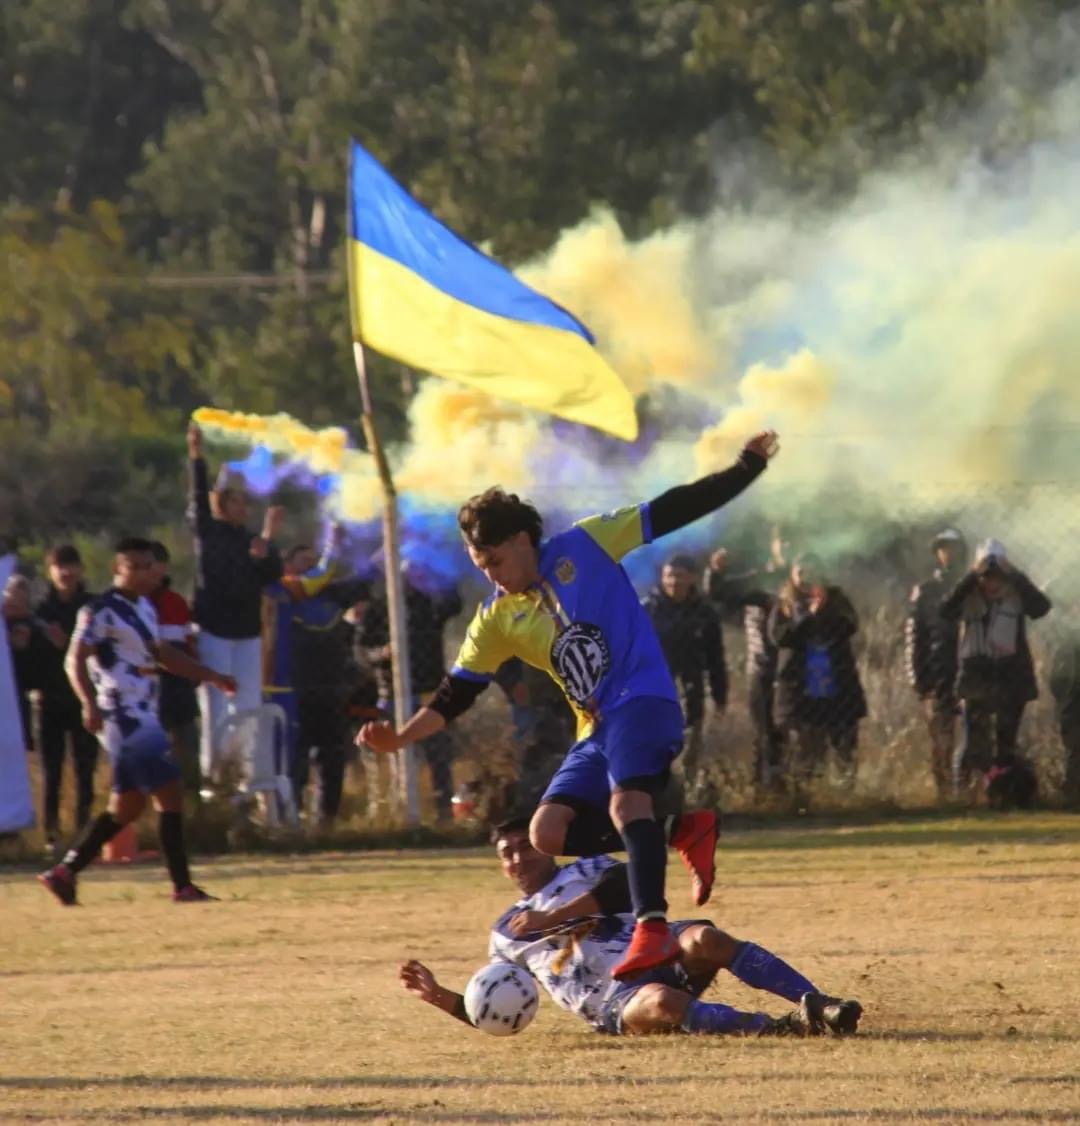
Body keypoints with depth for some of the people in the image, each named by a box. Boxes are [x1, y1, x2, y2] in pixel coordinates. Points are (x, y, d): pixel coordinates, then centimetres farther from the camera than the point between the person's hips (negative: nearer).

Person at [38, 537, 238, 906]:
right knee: (169, 794, -10)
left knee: (126, 805, 11)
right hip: (124, 718, -10)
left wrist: (212, 676, 24)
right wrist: (90, 703, -33)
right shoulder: (101, 611, -12)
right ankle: (182, 886, -6)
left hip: (142, 717, 10)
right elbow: (76, 659, -19)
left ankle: (65, 872, 14)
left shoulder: (145, 608, 16)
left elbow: (163, 654, 28)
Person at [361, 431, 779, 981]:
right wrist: (401, 737, -3)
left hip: (643, 700, -7)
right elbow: (454, 695, 12)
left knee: (625, 800, -32)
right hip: (596, 729, 7)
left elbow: (673, 511, 0)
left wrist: (747, 468, -3)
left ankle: (652, 930, -42)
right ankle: (681, 830, -3)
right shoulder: (496, 619, 9)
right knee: (548, 833, -10)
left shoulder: (585, 546, -2)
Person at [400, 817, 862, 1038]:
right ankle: (779, 1027, -50)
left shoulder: (586, 872, 20)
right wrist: (439, 996, 8)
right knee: (660, 1002, -38)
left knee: (704, 939, -34)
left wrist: (551, 918, -5)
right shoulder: (505, 934, 27)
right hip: (615, 1002, 0)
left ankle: (818, 1004, -39)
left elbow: (623, 886, -4)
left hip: (660, 953, 0)